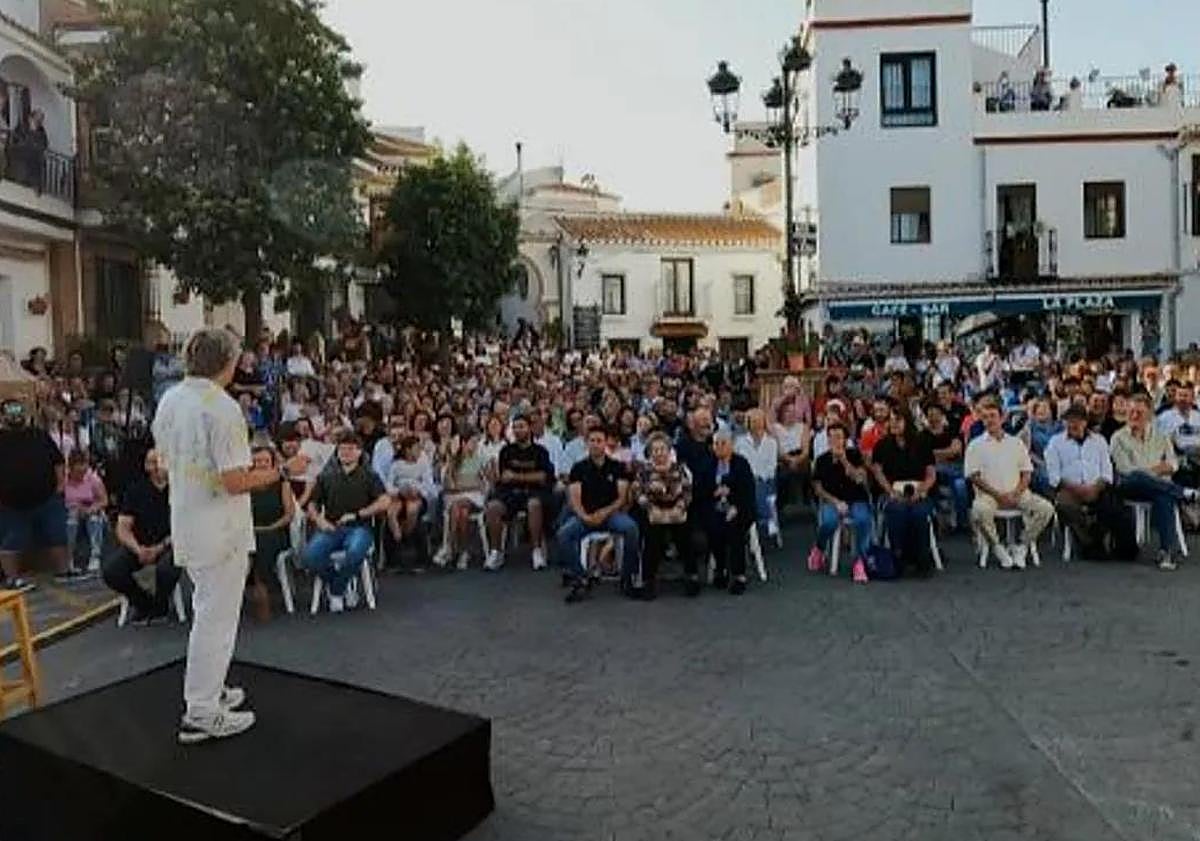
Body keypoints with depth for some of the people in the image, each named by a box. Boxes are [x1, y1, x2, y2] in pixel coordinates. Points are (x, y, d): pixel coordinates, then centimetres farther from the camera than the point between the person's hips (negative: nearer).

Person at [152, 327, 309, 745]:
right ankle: (201, 714, 11)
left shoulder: (168, 401, 5)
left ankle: (209, 690, 36)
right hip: (220, 529, -9)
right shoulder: (222, 407, -21)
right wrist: (286, 470, -13)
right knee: (217, 618, 2)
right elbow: (236, 482, -23)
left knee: (209, 612, 23)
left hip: (185, 524, 9)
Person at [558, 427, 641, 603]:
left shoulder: (617, 467, 7)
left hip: (611, 513, -1)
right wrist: (584, 516, -20)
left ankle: (628, 580, -17)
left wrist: (604, 513, -17)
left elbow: (622, 497, 0)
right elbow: (574, 499, -1)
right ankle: (580, 579, -14)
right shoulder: (579, 468, 8)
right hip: (585, 515, 1)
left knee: (631, 528, -32)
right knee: (563, 534, -29)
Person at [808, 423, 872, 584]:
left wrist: (844, 460, -18)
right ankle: (819, 549, 0)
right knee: (829, 521, -33)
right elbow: (818, 488, 4)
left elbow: (860, 478, -11)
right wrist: (836, 502, -9)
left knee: (863, 519, -33)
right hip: (832, 501, 0)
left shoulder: (855, 455, 3)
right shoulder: (822, 460, 6)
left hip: (856, 500, 0)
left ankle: (860, 562, -20)